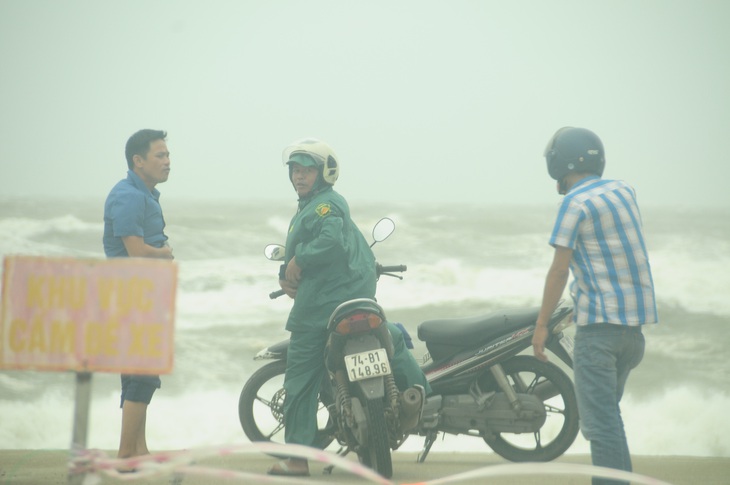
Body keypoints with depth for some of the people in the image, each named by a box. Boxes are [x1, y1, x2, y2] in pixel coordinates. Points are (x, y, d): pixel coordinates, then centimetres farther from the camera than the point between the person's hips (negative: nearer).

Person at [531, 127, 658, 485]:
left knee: (599, 420, -8)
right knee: (608, 412, 21)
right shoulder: (623, 190, 11)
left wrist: (541, 325, -6)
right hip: (634, 321, 8)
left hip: (599, 322, -8)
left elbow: (559, 270, -12)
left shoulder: (576, 203, -11)